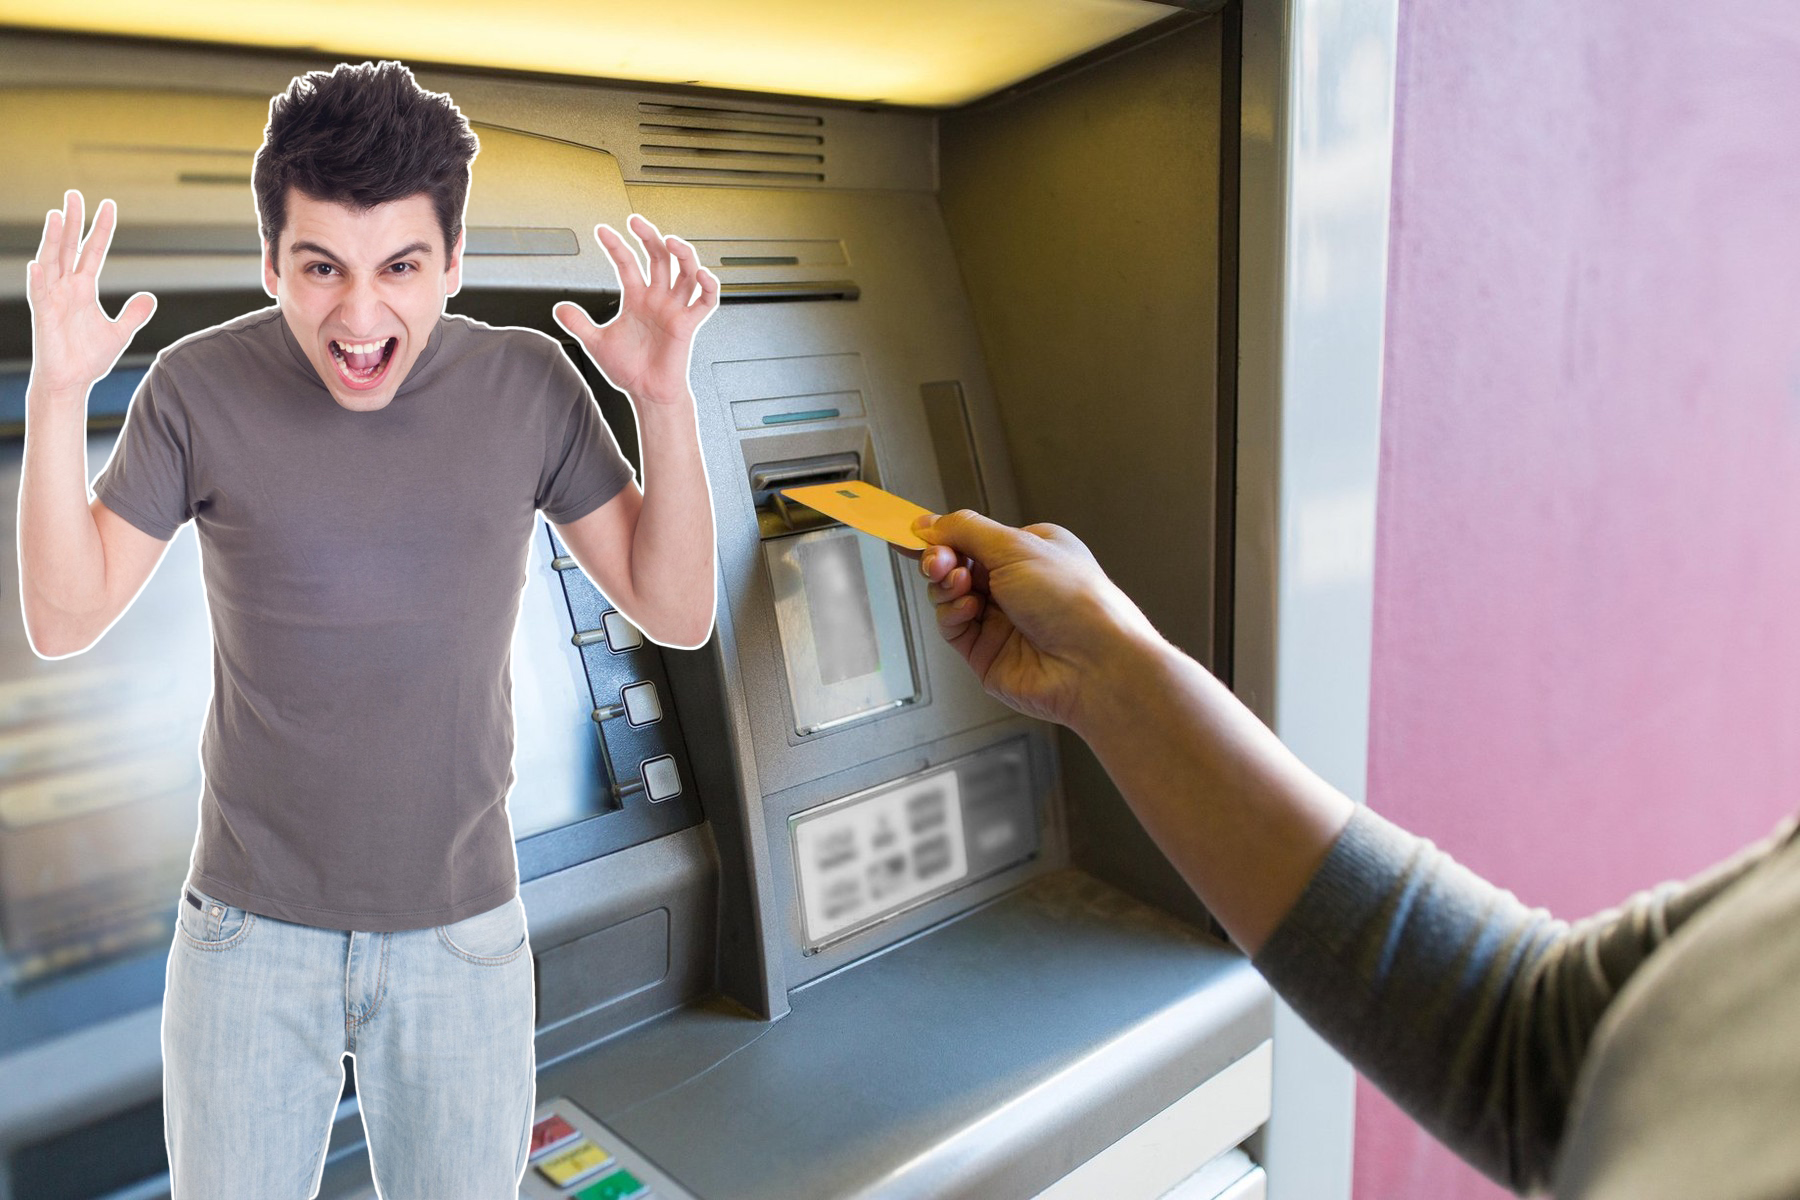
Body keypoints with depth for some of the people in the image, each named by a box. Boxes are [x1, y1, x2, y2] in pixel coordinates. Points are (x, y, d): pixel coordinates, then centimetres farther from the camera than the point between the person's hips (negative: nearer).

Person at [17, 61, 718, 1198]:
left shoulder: (529, 384, -9)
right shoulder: (201, 388, -9)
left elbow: (675, 611, -8)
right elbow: (65, 619, -5)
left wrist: (666, 397, -20)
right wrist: (56, 395, -17)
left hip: (462, 933, 1)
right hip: (251, 931, 0)